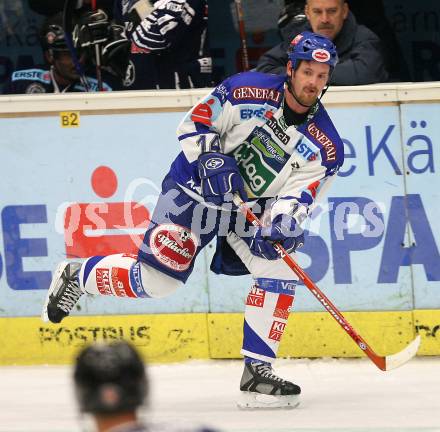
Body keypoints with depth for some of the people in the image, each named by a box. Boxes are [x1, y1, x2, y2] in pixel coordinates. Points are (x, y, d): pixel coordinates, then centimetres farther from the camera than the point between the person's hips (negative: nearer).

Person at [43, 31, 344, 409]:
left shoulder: (326, 146, -10)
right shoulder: (246, 91, -17)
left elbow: (297, 196, -15)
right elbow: (193, 125, -10)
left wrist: (282, 220, -35)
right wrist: (212, 160, -26)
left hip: (254, 207, 3)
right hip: (201, 188, -3)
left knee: (280, 268, -20)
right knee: (155, 279, -7)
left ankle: (257, 372, -13)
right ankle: (77, 275, 20)